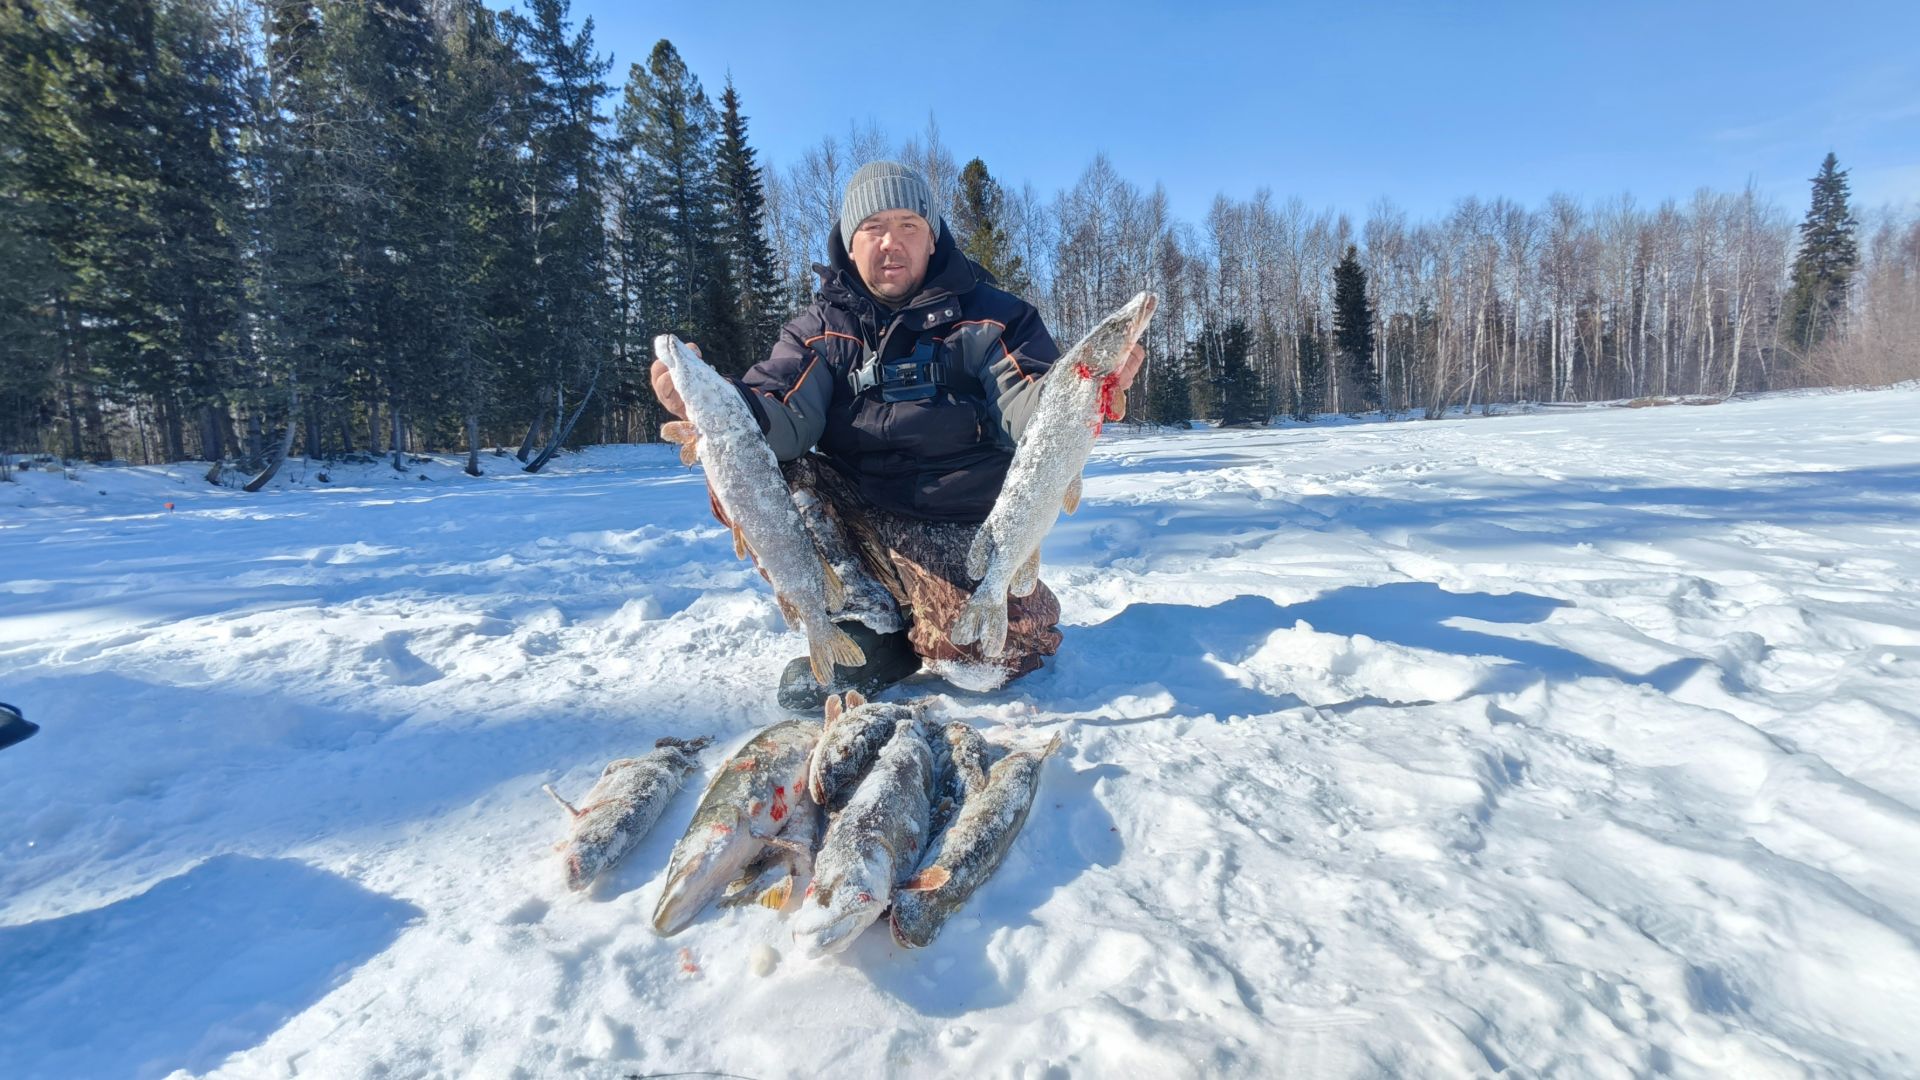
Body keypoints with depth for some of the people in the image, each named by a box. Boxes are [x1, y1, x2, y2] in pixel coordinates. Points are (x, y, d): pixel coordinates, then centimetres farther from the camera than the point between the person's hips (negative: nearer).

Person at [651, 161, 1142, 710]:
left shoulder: (991, 316, 1)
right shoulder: (821, 330, 5)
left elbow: (1028, 411, -13)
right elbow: (783, 423, -11)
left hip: (960, 532, -3)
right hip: (849, 514, 3)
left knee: (982, 659, -28)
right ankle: (873, 628, -13)